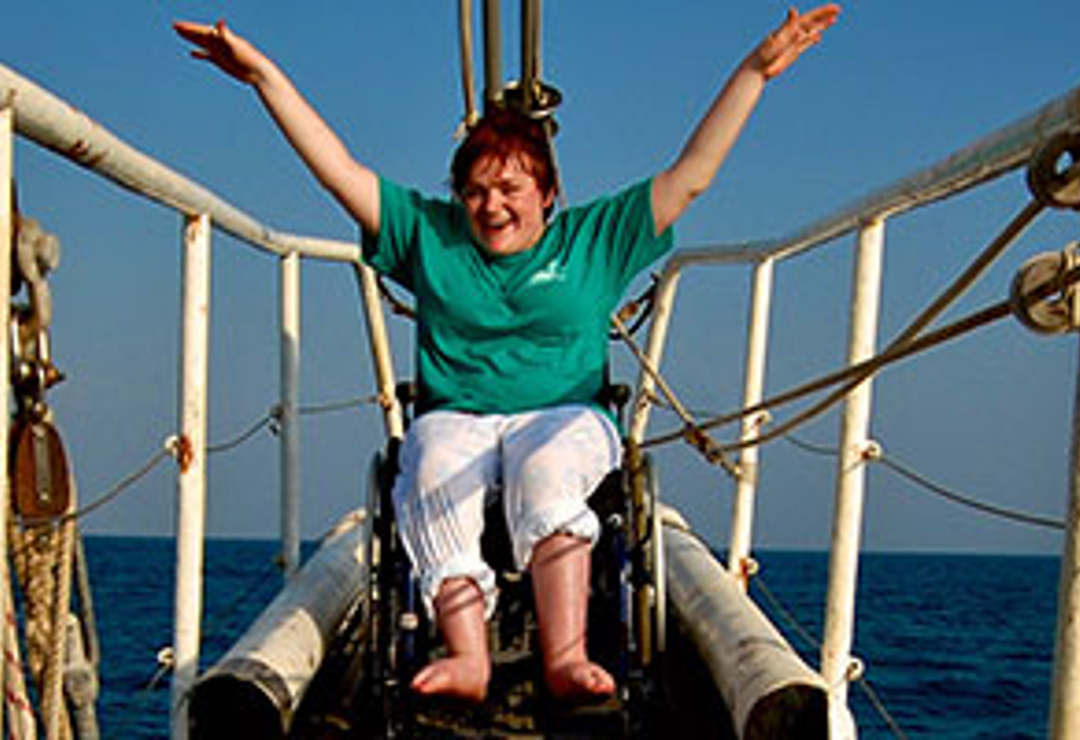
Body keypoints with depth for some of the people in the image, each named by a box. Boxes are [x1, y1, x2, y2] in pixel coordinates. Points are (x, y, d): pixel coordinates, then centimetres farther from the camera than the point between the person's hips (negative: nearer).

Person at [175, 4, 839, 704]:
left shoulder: (595, 237, 13)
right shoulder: (428, 233, 15)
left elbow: (692, 173, 9)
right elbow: (339, 171, 12)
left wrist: (756, 71, 4)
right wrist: (264, 75, 6)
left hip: (565, 417, -1)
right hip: (453, 419, 1)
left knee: (545, 468, -37)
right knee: (435, 478, -34)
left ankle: (565, 657, -50)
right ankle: (468, 657, -48)